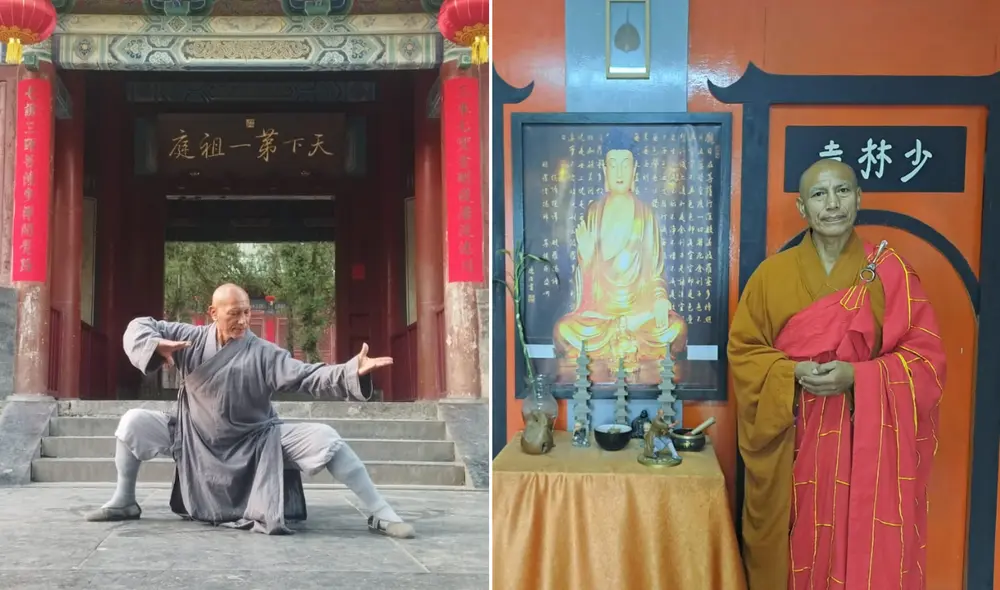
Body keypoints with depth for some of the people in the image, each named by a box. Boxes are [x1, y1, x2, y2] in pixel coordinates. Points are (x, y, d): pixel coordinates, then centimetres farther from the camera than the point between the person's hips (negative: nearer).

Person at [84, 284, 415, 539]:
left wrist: (352, 372, -38)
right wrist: (155, 345, -26)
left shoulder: (263, 353, -11)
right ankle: (124, 502, 11)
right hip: (195, 439, 2)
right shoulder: (193, 339, -6)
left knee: (323, 438, -22)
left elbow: (309, 377, -21)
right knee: (134, 422, -12)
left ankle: (380, 514, -15)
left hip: (256, 444, -2)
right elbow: (139, 326, -2)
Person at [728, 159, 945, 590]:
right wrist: (794, 373, -15)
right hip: (791, 442, 1)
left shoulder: (889, 272, -1)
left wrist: (857, 376, -18)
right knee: (795, 549, 8)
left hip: (865, 441, -1)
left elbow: (926, 356, -3)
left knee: (859, 549, 2)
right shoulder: (772, 274, 2)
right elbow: (742, 350, 3)